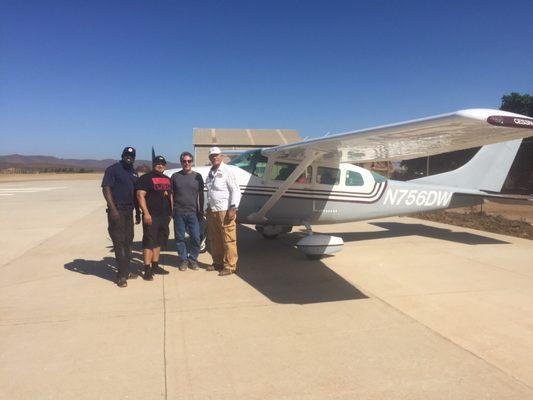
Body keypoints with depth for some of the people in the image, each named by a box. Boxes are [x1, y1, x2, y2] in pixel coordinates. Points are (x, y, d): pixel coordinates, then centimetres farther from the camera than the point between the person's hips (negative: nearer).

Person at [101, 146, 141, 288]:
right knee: (119, 243, -7)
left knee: (128, 242, 10)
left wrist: (137, 212, 19)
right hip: (116, 211, -7)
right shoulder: (113, 169, -5)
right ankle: (121, 275, -3)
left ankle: (125, 271, 20)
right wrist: (113, 209, -21)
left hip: (129, 212, 7)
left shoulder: (134, 173, 17)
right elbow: (106, 189, -12)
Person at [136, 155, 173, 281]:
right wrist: (146, 213, -21)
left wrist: (171, 213, 17)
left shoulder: (167, 179, 18)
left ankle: (155, 266, 23)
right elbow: (140, 195, -13)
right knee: (149, 242, -6)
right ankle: (147, 270, -3)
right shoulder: (146, 178, -5)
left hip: (164, 216, 7)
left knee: (158, 242, 13)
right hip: (151, 216, -7)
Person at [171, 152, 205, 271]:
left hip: (193, 212, 0)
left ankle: (193, 259, 16)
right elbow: (170, 194, 8)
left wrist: (201, 211, 7)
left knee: (195, 237, 0)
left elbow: (201, 195, 11)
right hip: (178, 212, 0)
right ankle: (183, 259, 18)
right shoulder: (175, 176, 6)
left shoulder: (197, 176, 8)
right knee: (180, 238, 5)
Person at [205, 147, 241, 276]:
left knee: (228, 240, -4)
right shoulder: (211, 173, 16)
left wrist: (233, 208, -16)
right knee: (215, 240, 14)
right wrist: (209, 207, 18)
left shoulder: (227, 171, -6)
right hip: (213, 211, 8)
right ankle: (217, 263, 26)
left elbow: (236, 191, -11)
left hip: (225, 211, -7)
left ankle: (230, 266, 3)